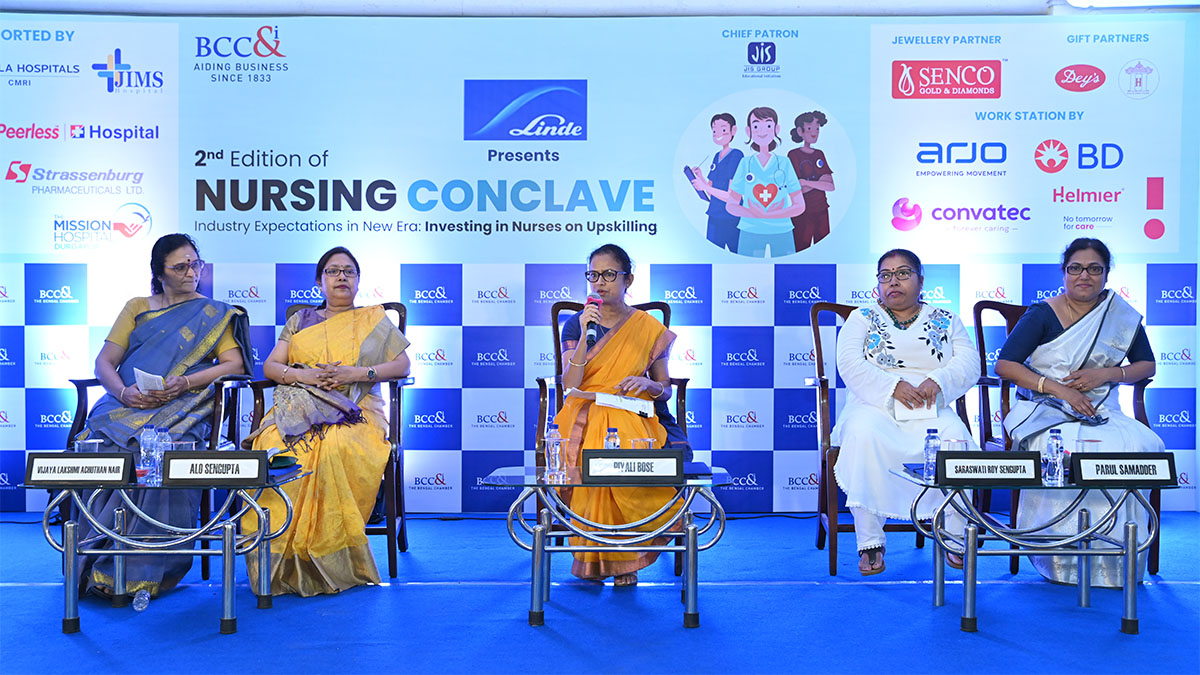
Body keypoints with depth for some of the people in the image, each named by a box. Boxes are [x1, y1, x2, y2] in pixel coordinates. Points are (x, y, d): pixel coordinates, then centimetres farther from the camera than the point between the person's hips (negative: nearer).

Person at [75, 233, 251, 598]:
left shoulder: (214, 314, 18)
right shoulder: (136, 308, 22)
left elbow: (235, 364, 3)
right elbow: (104, 363, 13)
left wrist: (184, 382, -13)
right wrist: (123, 392, -9)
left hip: (184, 407, -2)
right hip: (127, 403, 2)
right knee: (102, 444, -31)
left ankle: (145, 570, -30)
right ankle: (94, 564, -21)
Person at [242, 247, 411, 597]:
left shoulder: (374, 319, 20)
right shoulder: (300, 320, 25)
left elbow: (402, 364, 8)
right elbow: (270, 366, 17)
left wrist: (356, 373, -6)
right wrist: (301, 375, -5)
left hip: (354, 410, -2)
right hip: (298, 406, 2)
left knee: (335, 450, -38)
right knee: (275, 448, -34)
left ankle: (331, 560, -30)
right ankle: (282, 564, -29)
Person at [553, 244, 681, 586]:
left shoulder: (649, 328, 9)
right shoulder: (576, 323, 9)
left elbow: (665, 390, 12)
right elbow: (570, 385, -4)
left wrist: (646, 383, -10)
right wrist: (585, 335, -12)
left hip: (632, 417, 0)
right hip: (585, 415, 0)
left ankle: (624, 559, -17)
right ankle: (595, 557, -16)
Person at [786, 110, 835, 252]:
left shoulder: (819, 154, 11)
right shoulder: (793, 155, -5)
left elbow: (831, 186, 1)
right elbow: (798, 189, -14)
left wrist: (807, 182, -11)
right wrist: (820, 181, -8)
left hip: (821, 210, 5)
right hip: (803, 213, -5)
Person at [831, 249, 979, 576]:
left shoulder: (945, 320, 20)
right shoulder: (862, 318, 16)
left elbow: (969, 363, 6)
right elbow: (850, 364, -1)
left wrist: (937, 381, -15)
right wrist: (893, 386, -16)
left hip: (930, 411, 1)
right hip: (875, 406, -1)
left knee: (953, 435, -32)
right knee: (863, 434, -35)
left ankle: (956, 537, -19)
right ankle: (870, 541, -31)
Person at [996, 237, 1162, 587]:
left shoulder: (1123, 316, 11)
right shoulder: (1042, 314, 0)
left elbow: (1147, 365, 15)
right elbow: (1004, 364, -7)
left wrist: (1107, 375, -6)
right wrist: (1056, 387, -18)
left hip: (1100, 411, 4)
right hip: (1044, 412, -3)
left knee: (1144, 446, -29)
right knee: (1068, 451, -36)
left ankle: (1115, 558, -16)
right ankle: (1064, 558, -19)